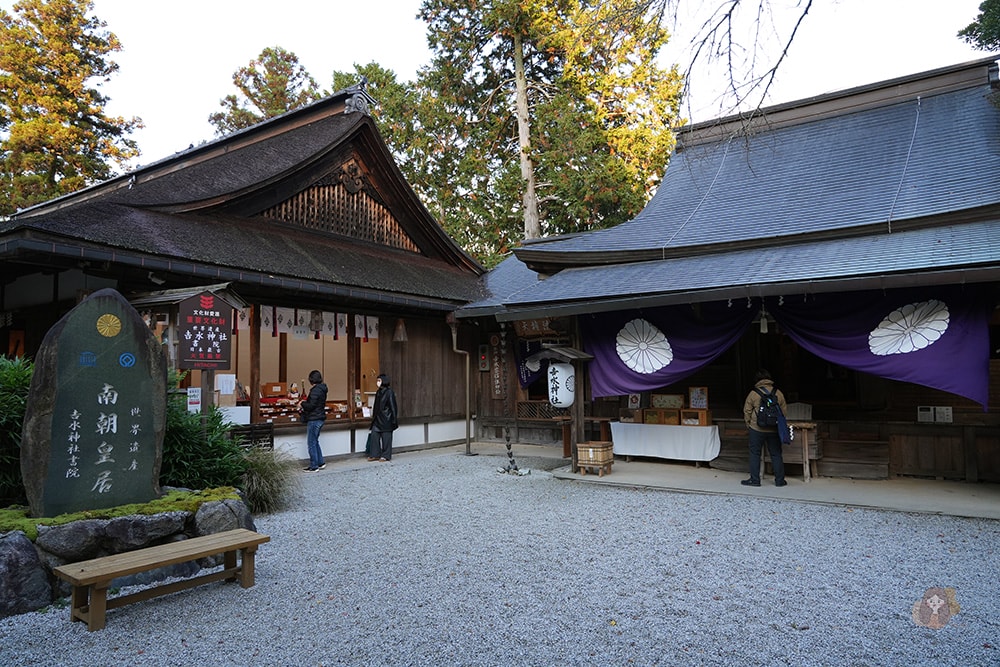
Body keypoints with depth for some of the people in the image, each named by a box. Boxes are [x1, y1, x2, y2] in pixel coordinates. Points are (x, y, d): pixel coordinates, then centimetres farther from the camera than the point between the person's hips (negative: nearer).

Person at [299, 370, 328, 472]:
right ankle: (321, 463, 22)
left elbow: (311, 405, -22)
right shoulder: (322, 389, 11)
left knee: (312, 443, -2)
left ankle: (314, 466, 3)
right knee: (315, 442, 19)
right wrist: (305, 403, 12)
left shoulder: (315, 390, -18)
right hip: (320, 418, 10)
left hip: (314, 419, -10)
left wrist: (302, 404, -4)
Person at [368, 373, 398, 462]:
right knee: (374, 435, 4)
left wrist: (394, 420, -13)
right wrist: (374, 416, 16)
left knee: (386, 437, 0)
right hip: (377, 418, 7)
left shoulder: (389, 392, -11)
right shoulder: (378, 392, 11)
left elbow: (393, 406, -12)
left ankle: (386, 456, 9)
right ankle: (375, 455, 12)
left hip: (386, 418, -7)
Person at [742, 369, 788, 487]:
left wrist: (748, 426, 11)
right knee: (776, 455, 11)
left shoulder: (753, 393, -7)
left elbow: (747, 412, -2)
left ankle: (754, 479, 7)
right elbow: (784, 410, 8)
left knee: (755, 454, 6)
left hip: (757, 429, -2)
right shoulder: (778, 393, 0)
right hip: (774, 430, 3)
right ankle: (780, 480, 15)